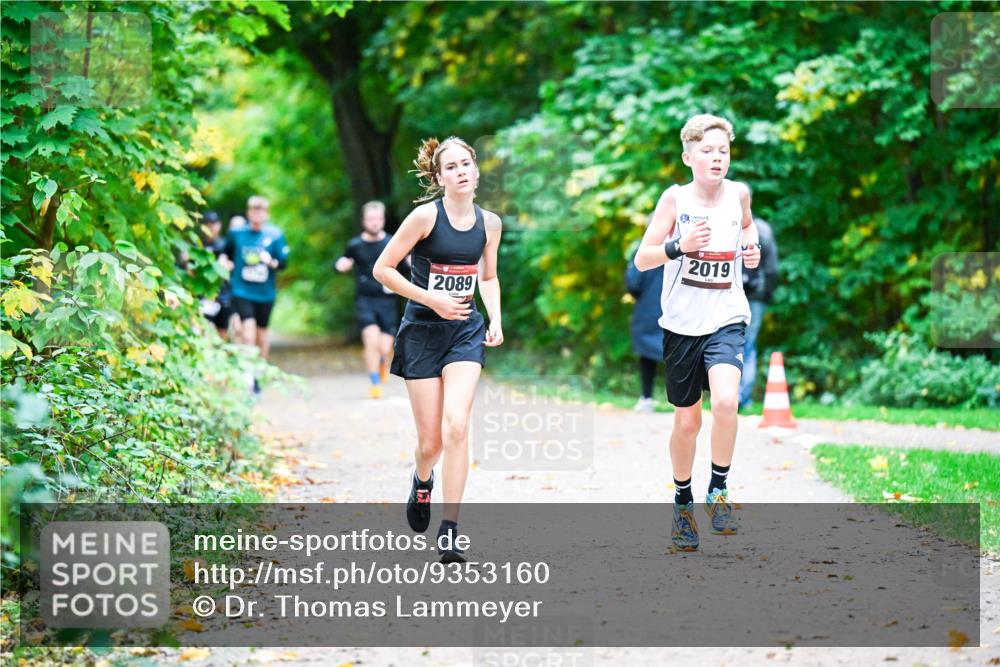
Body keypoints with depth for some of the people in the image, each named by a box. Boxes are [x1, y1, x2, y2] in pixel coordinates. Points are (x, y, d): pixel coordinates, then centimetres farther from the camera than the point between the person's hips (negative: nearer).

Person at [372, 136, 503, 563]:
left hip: (465, 331, 2)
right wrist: (432, 298, -15)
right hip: (422, 332, -2)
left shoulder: (489, 223, 4)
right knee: (431, 441, 1)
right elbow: (382, 269, -8)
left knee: (456, 424, -19)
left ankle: (450, 532, -14)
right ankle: (422, 480, 40)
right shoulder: (427, 216, -10)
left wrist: (496, 320, 5)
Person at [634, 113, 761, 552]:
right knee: (687, 421, 9)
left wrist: (752, 253, 4)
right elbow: (642, 259, -6)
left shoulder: (738, 193, 1)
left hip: (726, 319, 0)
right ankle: (683, 503, 30)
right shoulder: (675, 198, -6)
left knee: (725, 401, -25)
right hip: (682, 322, 0)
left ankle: (718, 490, -6)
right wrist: (679, 245, -23)